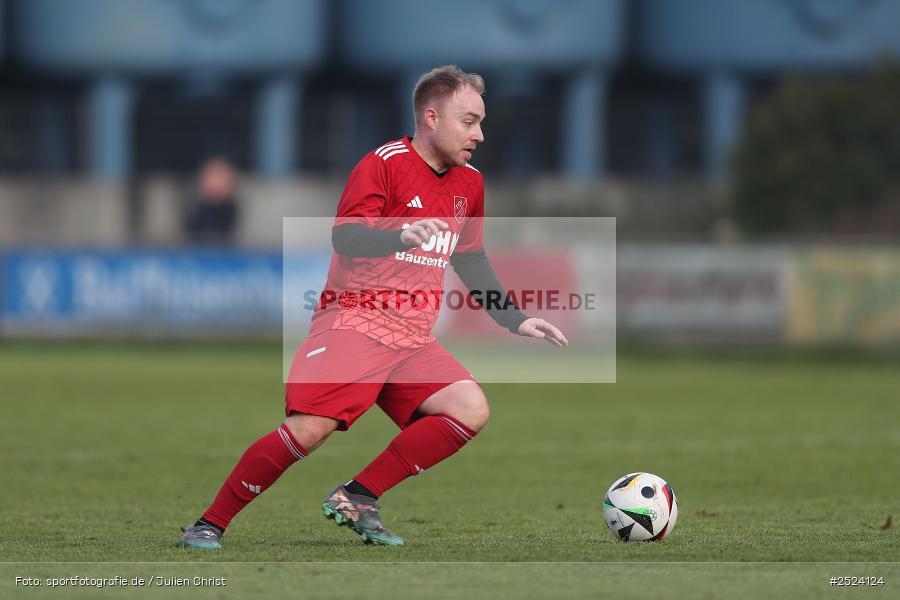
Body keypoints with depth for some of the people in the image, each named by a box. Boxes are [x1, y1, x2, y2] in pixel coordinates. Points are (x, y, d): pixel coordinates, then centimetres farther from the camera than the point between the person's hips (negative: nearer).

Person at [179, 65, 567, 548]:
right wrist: (401, 237, -38)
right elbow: (345, 238, -20)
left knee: (471, 409, -16)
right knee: (309, 429, -21)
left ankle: (358, 498, -8)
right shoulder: (385, 163, -8)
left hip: (412, 339, 7)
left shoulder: (469, 183, 14)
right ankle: (210, 523, -6)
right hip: (353, 323, -7)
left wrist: (515, 321, 22)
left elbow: (470, 260, 28)